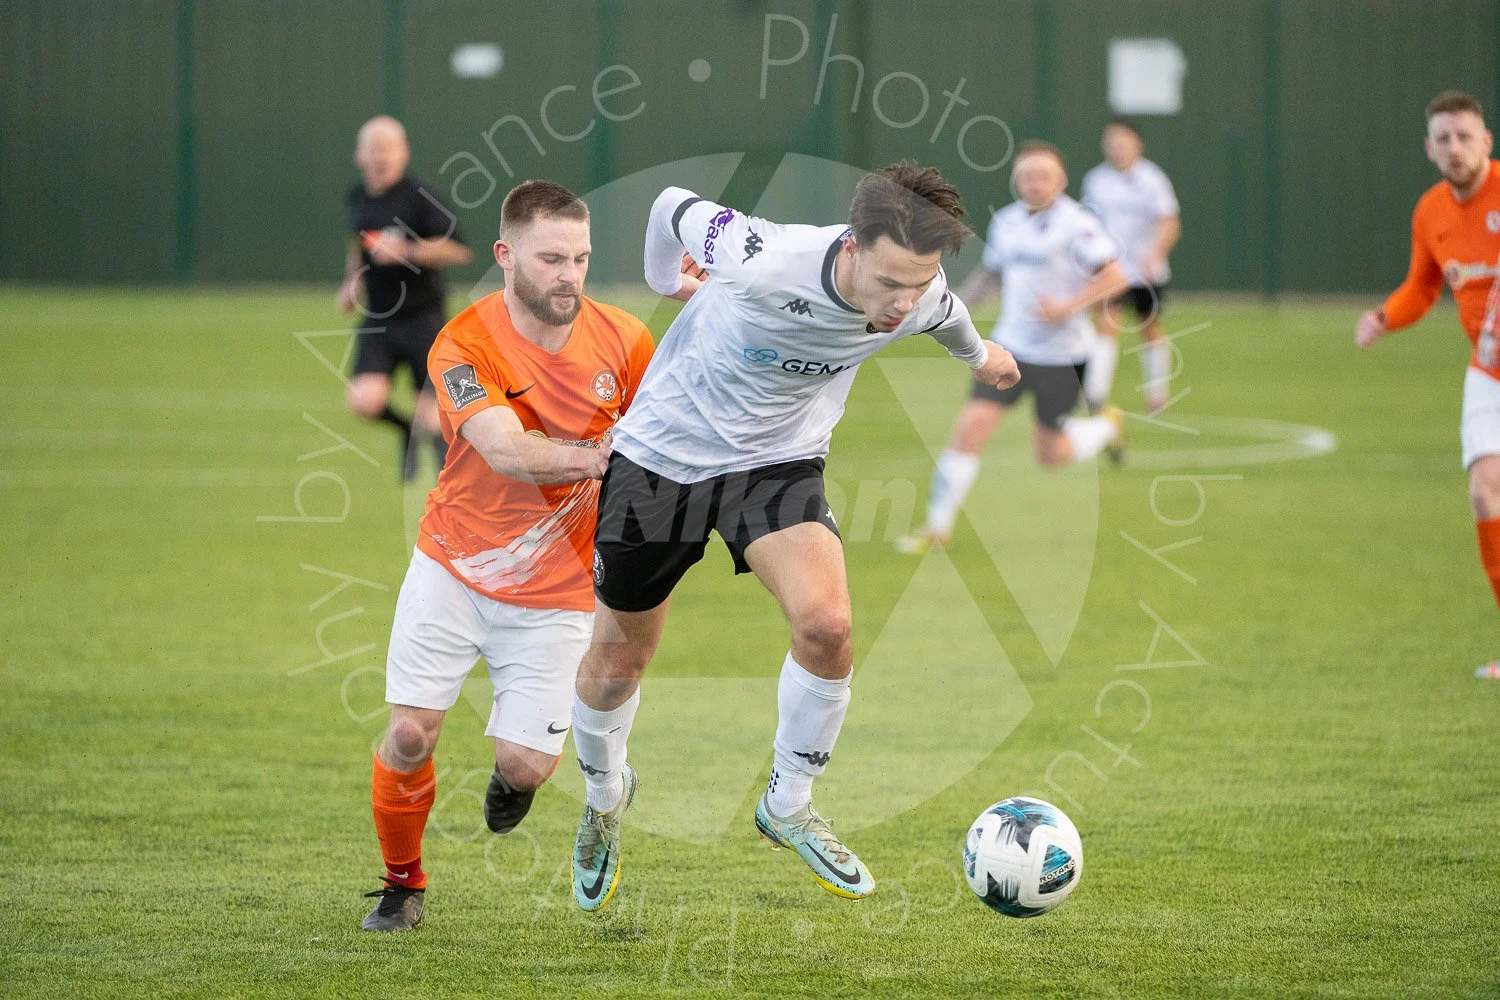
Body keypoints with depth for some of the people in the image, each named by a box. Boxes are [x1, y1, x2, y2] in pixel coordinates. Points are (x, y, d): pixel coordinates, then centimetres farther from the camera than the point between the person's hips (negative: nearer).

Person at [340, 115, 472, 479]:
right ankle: (407, 428, 17)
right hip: (377, 319, 4)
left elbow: (457, 251, -18)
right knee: (364, 401, -15)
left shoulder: (420, 197, -12)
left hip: (423, 319, -4)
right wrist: (351, 282, 17)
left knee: (431, 412, -5)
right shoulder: (358, 197, 7)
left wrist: (406, 251, -27)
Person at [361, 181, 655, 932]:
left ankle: (510, 778, 32)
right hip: (454, 566, -1)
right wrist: (603, 456, -42)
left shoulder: (624, 341, -8)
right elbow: (507, 452, -31)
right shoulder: (462, 347, -17)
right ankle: (402, 884, 18)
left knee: (526, 764, -8)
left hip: (555, 591, 1)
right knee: (410, 732, -8)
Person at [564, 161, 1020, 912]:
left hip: (779, 462, 3)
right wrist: (667, 282, 9)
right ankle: (604, 796, 42)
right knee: (617, 660, 9)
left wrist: (979, 356, 31)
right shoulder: (764, 264, -34)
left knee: (826, 624, -23)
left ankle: (788, 805, 1)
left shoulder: (922, 300, -19)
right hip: (664, 449, -2)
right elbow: (675, 208, -13)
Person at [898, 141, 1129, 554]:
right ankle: (938, 525, -4)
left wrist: (1067, 307, -25)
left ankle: (1107, 427, 39)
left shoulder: (1075, 223, -13)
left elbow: (1114, 277, -15)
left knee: (1050, 454, 7)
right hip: (1010, 344, 4)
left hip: (1060, 353, -4)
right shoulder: (1005, 221, 6)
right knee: (970, 427, -11)